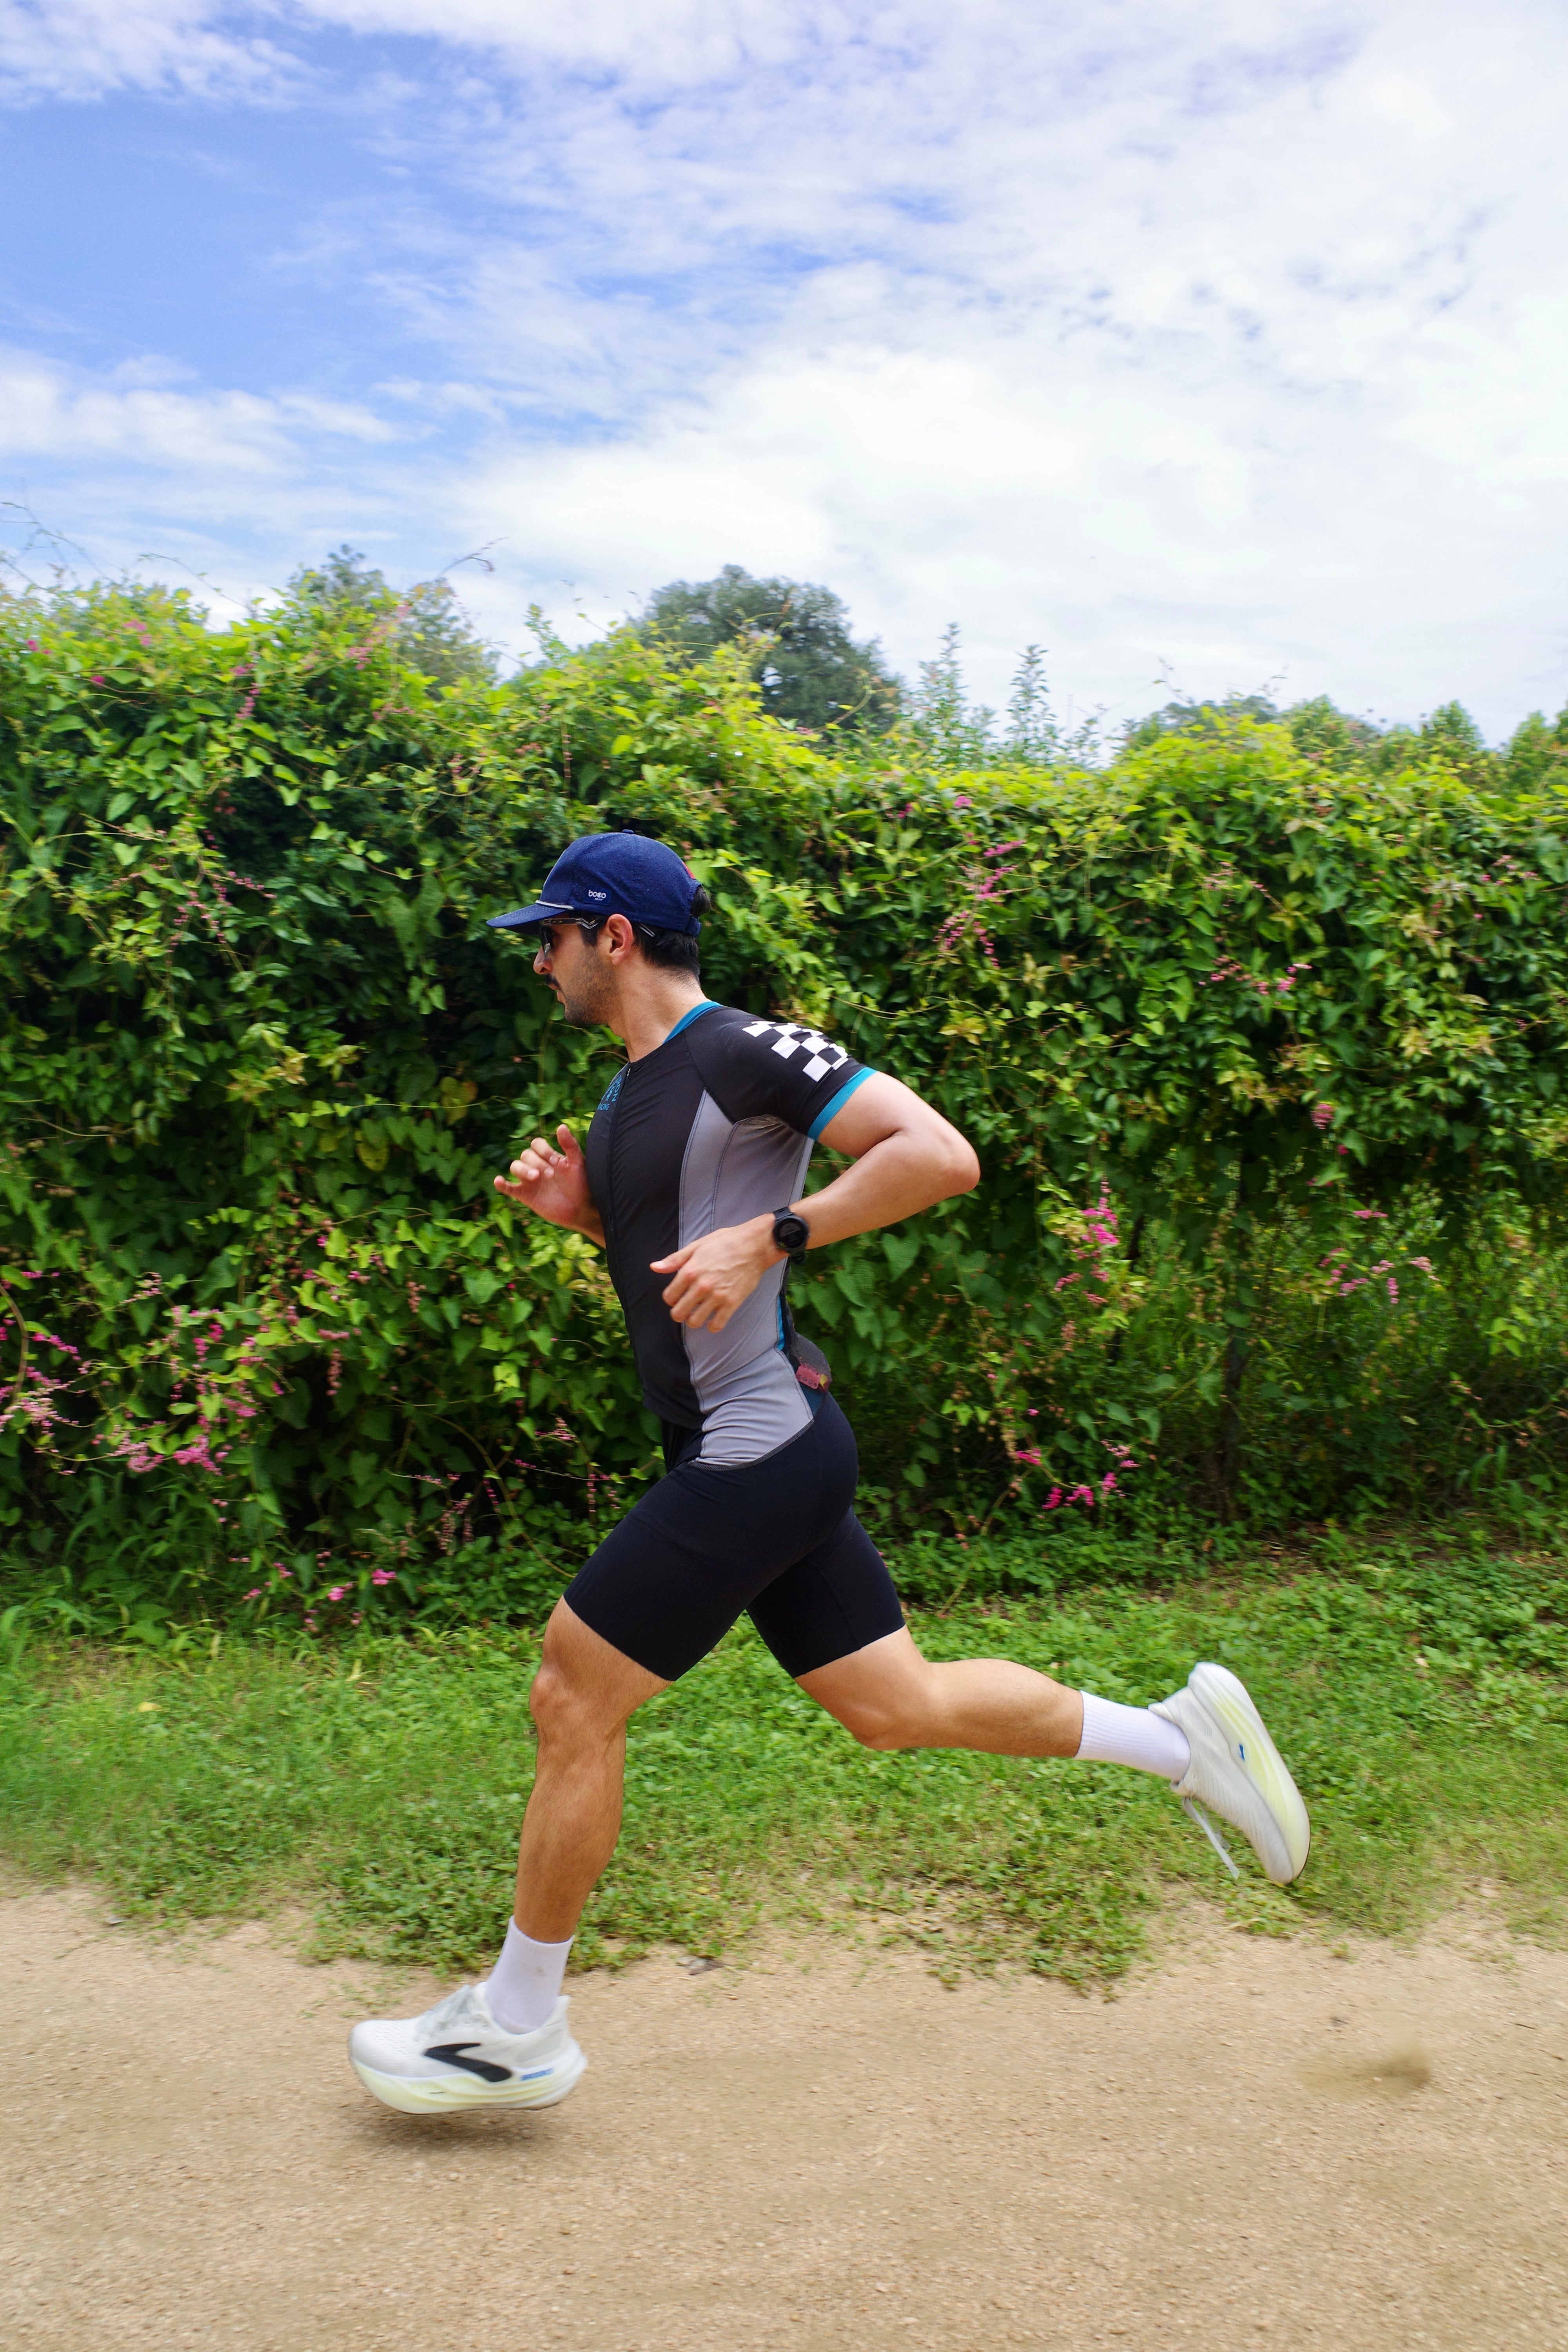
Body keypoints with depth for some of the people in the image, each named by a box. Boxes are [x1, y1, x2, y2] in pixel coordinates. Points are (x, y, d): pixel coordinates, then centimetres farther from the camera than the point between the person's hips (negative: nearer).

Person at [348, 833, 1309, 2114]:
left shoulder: (744, 1050, -14)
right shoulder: (631, 1090, 14)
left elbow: (941, 1154, -21)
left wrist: (769, 1238, -24)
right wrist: (578, 1208, 8)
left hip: (759, 1449, -10)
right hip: (749, 1455, 10)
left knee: (574, 1700, -1)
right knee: (898, 1705, 14)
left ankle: (515, 2030, 17)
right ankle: (1182, 1738, 25)